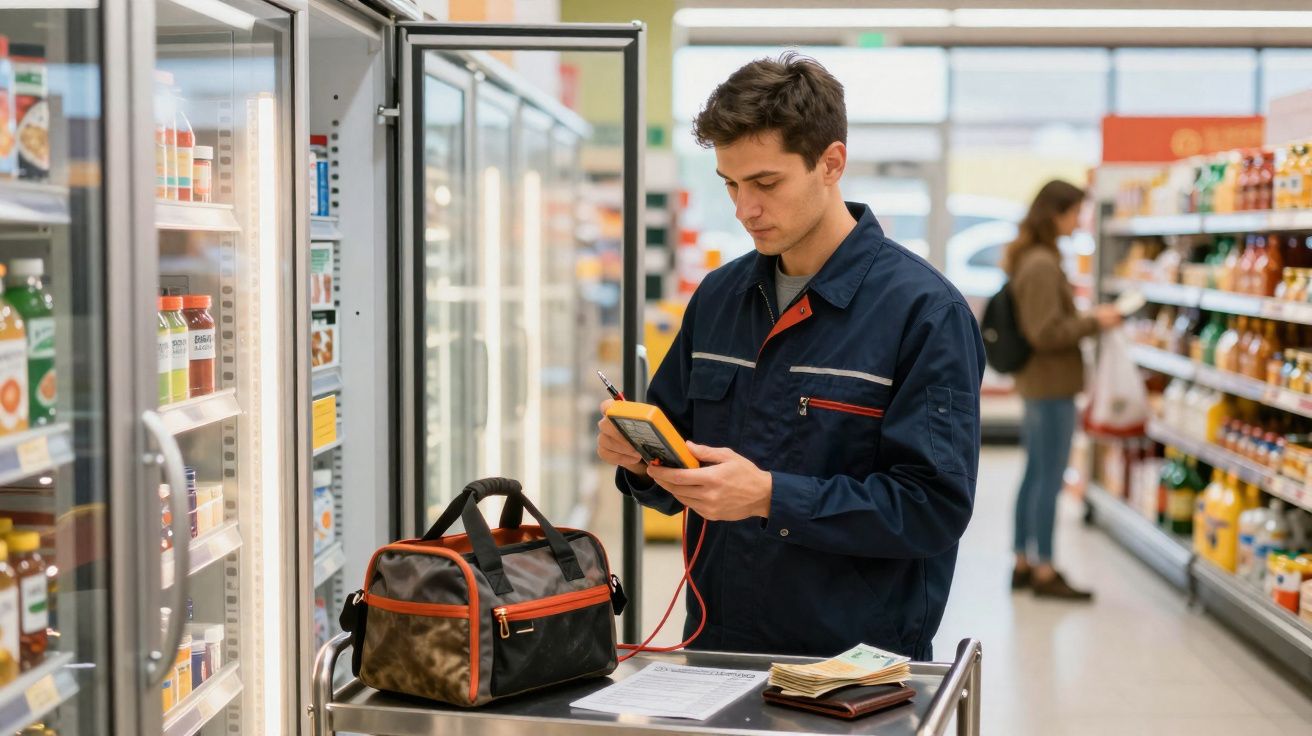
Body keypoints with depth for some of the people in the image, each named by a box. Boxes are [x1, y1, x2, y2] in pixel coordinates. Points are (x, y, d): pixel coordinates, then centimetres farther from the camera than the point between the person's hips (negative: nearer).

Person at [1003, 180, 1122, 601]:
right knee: (1049, 479, -3)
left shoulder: (1029, 259, 13)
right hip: (1052, 385, -10)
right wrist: (1094, 322, -14)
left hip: (1037, 382, 10)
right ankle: (1044, 572, 3)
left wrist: (1087, 320, 13)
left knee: (1035, 476, 15)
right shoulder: (1042, 266, -19)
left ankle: (1023, 564, 22)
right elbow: (1047, 333, -22)